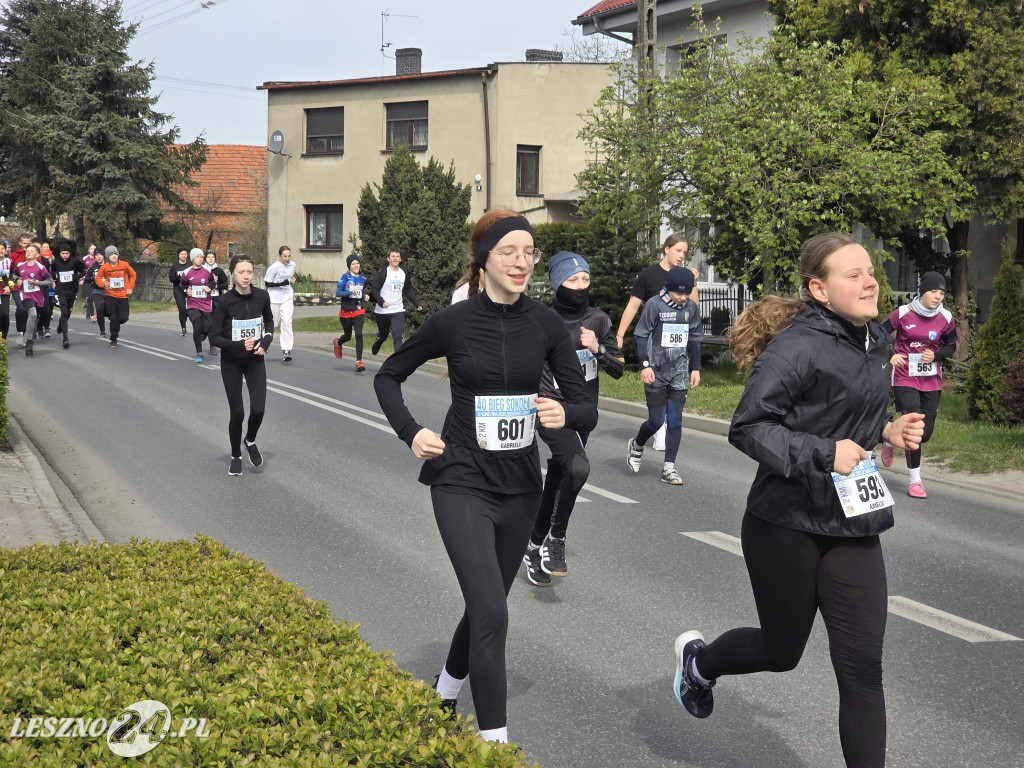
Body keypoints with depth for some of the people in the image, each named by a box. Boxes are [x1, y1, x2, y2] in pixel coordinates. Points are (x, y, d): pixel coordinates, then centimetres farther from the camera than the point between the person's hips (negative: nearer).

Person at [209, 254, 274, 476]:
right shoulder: (225, 301, -16)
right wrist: (239, 345, -25)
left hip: (255, 361, 2)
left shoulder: (262, 296, -9)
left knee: (258, 409, -11)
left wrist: (266, 342, -4)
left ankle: (250, 441, 22)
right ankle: (236, 456, 25)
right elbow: (214, 337, -12)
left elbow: (269, 321, 12)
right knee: (237, 413, 2)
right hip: (231, 363, -2)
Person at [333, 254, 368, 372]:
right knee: (348, 336, 12)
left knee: (359, 334, -14)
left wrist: (366, 296, 2)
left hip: (358, 310, 2)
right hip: (346, 311, -2)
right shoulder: (345, 277, -7)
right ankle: (338, 343, 50)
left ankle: (359, 361, -15)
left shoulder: (363, 278, 6)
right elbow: (337, 293, -13)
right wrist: (351, 292, -25)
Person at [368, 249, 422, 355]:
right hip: (382, 311, -2)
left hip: (398, 311, 2)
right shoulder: (382, 272, -8)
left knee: (399, 336, -14)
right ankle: (374, 347, 48)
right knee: (382, 335, 16)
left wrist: (417, 304, 11)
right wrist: (381, 302, -25)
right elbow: (374, 290, -11)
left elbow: (409, 291, 19)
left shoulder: (404, 274, 9)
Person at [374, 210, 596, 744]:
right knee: (491, 613, -16)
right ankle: (494, 741, -5)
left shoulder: (546, 324, -3)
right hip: (463, 483, -4)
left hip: (520, 486, 4)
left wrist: (566, 414, -23)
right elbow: (387, 377, 6)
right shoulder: (452, 322, -10)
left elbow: (587, 409, -1)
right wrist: (410, 433, -8)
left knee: (486, 604, 19)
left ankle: (445, 693, 45)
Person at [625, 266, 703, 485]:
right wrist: (645, 364, -12)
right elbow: (642, 336, -5)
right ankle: (636, 445, 30)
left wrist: (695, 368, 13)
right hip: (656, 373, -3)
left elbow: (694, 339, 14)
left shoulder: (691, 308, 4)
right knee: (656, 421, -1)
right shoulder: (654, 305, -9)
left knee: (675, 420, 0)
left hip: (679, 374, 3)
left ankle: (669, 467, 6)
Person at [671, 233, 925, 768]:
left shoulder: (875, 341, 7)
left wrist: (889, 430, 2)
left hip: (853, 525, 6)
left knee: (862, 668, -1)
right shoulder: (798, 346, -19)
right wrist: (823, 454, -30)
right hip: (787, 526, -6)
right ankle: (698, 659, 47)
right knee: (781, 651, 15)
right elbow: (747, 428, -21)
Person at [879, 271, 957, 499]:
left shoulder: (945, 318, -2)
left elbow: (951, 346, 12)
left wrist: (936, 356, -8)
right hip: (905, 379, -4)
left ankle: (891, 441, 37)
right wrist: (890, 356, -13)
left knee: (926, 433, 5)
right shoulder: (902, 313, -10)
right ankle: (915, 480, 0)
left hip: (931, 381, 4)